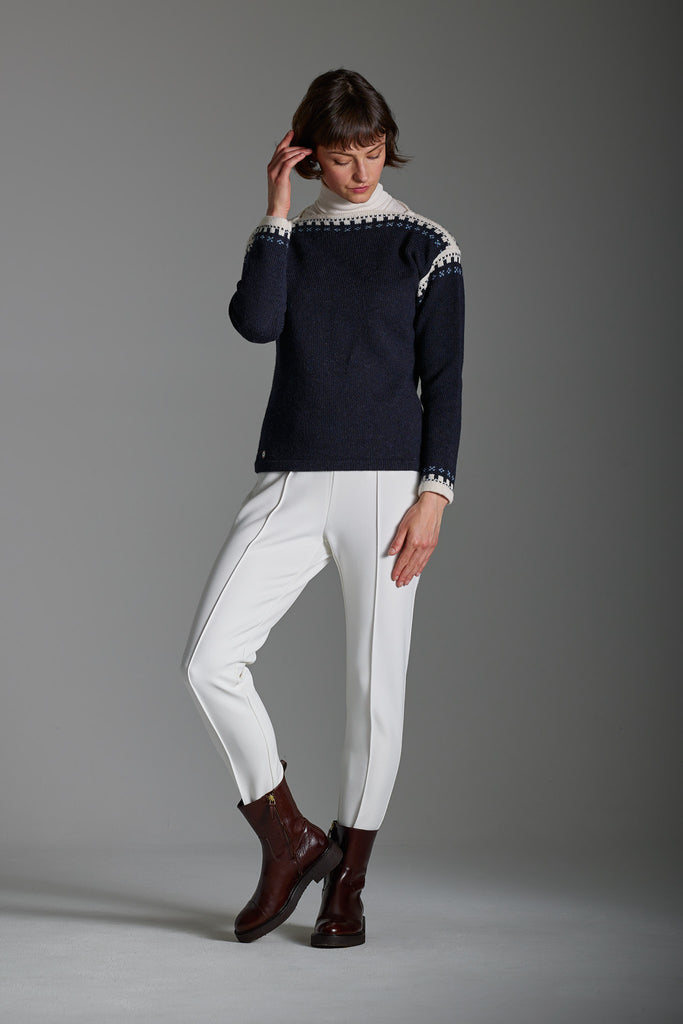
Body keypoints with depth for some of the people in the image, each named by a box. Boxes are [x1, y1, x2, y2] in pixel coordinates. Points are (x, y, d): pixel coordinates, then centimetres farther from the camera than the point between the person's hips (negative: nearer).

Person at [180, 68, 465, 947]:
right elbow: (254, 322, -9)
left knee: (375, 683, 0)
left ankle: (348, 882, 15)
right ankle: (290, 841, 5)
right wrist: (277, 211, -6)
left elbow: (443, 382, 0)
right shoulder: (284, 240, 12)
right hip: (289, 485, 3)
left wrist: (433, 492, -9)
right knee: (210, 658, -12)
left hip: (384, 485, -2)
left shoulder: (424, 246, 4)